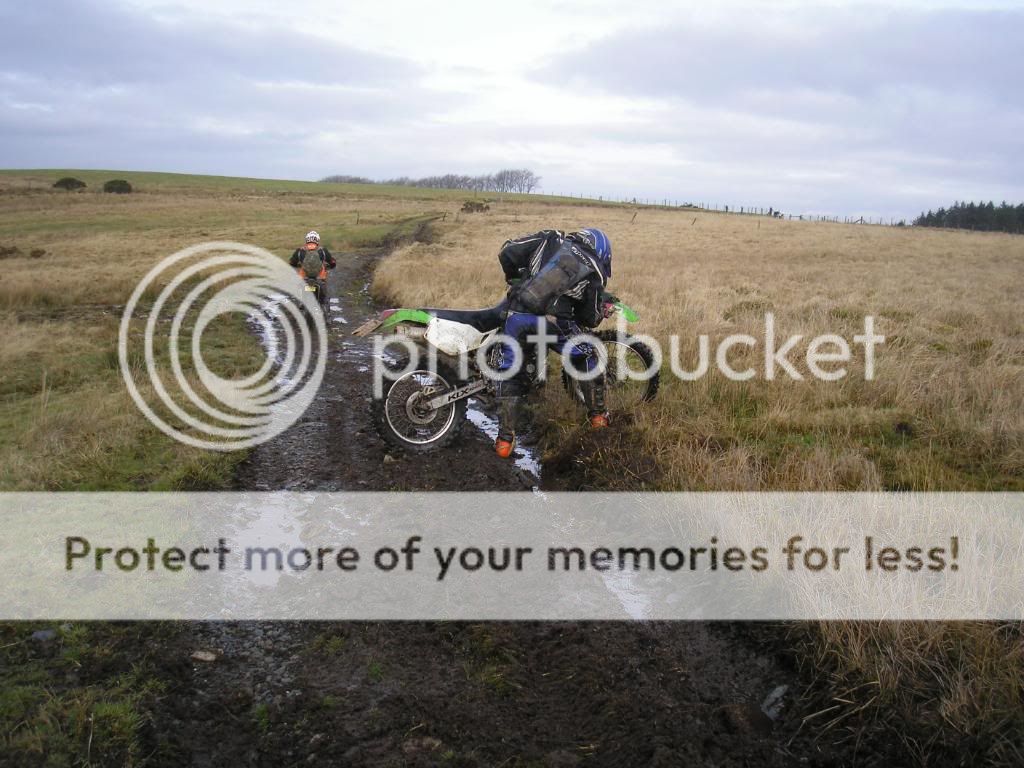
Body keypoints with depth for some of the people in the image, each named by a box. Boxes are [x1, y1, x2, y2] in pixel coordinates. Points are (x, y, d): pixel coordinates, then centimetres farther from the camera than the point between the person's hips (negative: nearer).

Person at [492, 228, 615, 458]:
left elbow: (508, 252, 11)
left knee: (509, 372, 16)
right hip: (552, 320, -1)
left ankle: (505, 439, 12)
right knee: (587, 358, 26)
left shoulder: (550, 239, 19)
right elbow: (589, 318, 18)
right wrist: (603, 309, 40)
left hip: (518, 314, 1)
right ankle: (597, 415, 31)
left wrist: (514, 279, 29)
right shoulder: (594, 272, 15)